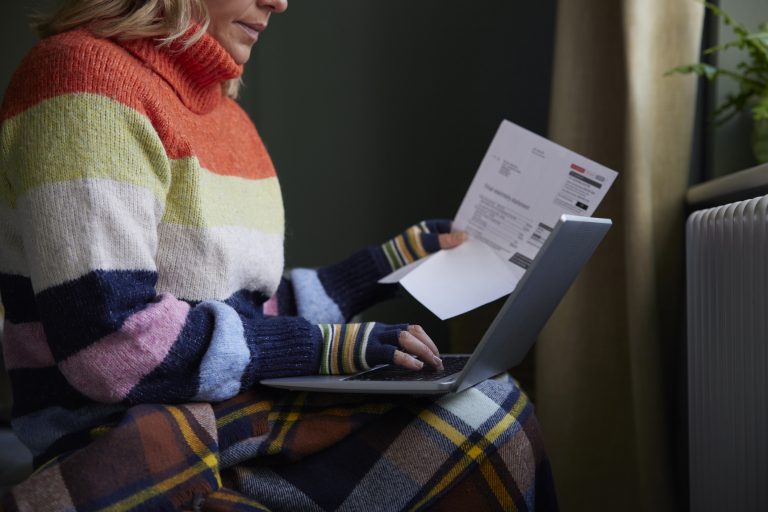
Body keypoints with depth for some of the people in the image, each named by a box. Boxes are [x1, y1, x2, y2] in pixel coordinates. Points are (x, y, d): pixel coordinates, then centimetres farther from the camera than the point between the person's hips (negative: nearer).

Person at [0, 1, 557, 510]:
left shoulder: (223, 110, 17)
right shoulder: (86, 74, -11)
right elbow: (108, 342, -19)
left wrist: (390, 263, 22)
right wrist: (321, 345, -14)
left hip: (241, 411, 8)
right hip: (114, 441, -8)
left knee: (491, 411, -9)